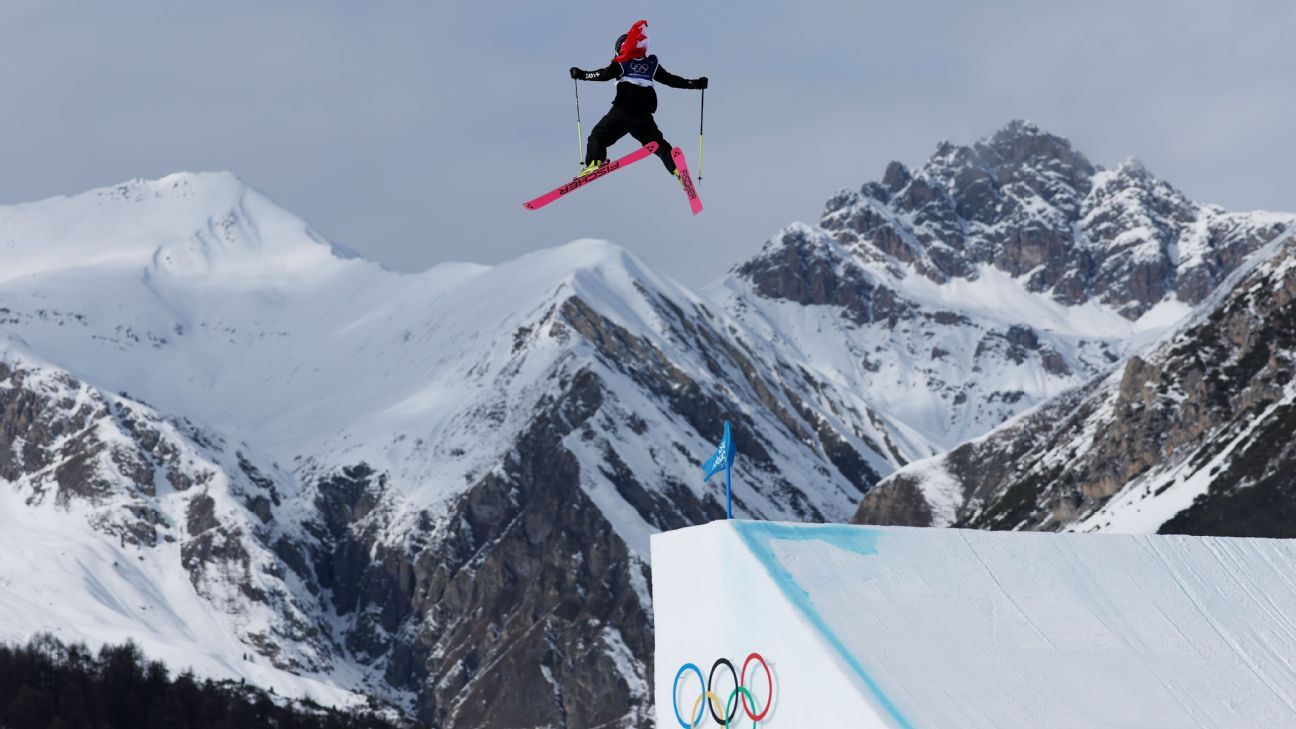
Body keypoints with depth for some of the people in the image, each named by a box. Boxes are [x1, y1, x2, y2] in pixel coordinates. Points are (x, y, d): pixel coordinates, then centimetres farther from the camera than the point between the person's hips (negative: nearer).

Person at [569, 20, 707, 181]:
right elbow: (670, 79, 18)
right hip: (644, 115, 4)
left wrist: (582, 75, 1)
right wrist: (695, 84, 25)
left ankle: (595, 162, -15)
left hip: (622, 111, -4)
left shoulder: (622, 63, 8)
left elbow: (605, 74, -6)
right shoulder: (652, 64, 17)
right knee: (657, 142, 14)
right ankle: (676, 167, -3)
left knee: (598, 136, 7)